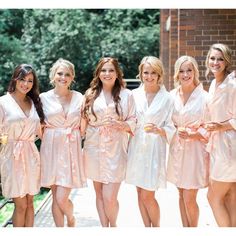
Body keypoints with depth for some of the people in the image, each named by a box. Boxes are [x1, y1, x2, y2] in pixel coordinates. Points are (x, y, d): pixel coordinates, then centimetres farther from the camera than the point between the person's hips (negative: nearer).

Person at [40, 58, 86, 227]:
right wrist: (50, 139, 0)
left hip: (72, 150, 0)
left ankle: (71, 219, 26)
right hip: (51, 150, 1)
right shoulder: (44, 98, 2)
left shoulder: (79, 97, 4)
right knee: (56, 197, 6)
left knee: (62, 198, -6)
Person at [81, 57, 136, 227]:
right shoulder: (90, 94, 7)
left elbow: (133, 121, 2)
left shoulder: (126, 94, 2)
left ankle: (113, 225, 22)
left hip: (116, 149, -2)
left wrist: (122, 125, -14)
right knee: (99, 194, 10)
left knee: (109, 197, -6)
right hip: (94, 148, 3)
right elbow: (84, 122, 11)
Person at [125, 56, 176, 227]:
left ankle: (156, 228, 20)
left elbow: (171, 128, -2)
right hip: (136, 147, 3)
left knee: (147, 196, -4)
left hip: (154, 148, -3)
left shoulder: (167, 98, -2)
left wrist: (158, 130, -19)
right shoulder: (134, 94, 4)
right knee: (141, 194, 10)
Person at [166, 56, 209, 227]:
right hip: (177, 150, 4)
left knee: (189, 199, -2)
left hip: (195, 151, -4)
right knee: (181, 196, 14)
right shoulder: (172, 96, 2)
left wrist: (194, 135, -18)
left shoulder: (204, 97, -9)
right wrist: (175, 132, -4)